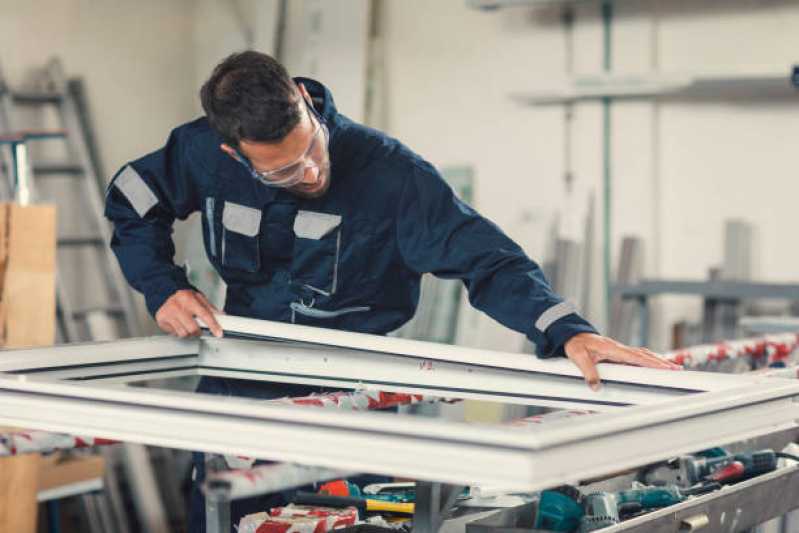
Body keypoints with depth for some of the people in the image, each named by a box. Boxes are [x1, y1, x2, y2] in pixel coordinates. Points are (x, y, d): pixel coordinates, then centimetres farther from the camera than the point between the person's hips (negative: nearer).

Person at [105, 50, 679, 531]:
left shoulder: (386, 170, -25)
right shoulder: (205, 152, -15)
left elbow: (486, 258, -24)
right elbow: (131, 201, 6)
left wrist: (568, 331, -39)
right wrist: (163, 289, -9)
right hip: (237, 386, 3)